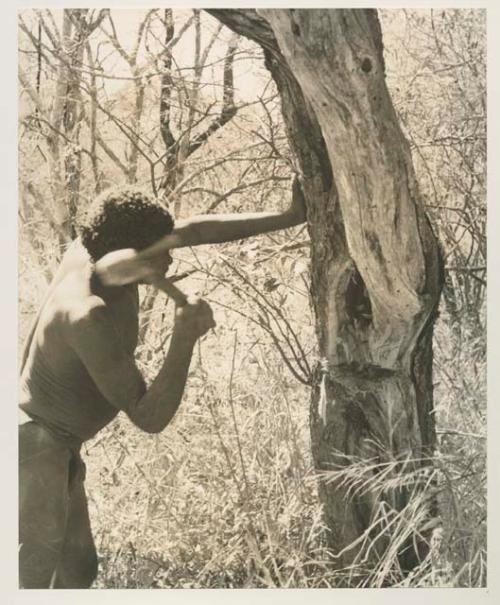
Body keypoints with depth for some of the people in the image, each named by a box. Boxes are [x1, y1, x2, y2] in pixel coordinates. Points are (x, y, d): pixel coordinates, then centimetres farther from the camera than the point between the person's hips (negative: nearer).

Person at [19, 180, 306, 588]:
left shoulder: (94, 249, -7)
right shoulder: (89, 317, -30)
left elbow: (190, 231, 3)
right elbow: (150, 418, -26)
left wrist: (287, 217, 1)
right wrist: (184, 340, -31)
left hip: (55, 448, 10)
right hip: (33, 446, -10)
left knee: (77, 569, 14)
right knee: (32, 575, -15)